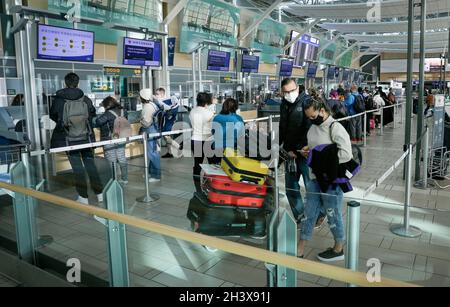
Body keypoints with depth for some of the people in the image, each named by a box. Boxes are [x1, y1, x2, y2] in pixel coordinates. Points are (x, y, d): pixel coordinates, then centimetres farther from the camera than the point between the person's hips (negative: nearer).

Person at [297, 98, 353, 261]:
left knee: (333, 215, 9)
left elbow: (346, 154, -25)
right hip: (317, 178, 8)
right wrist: (306, 151, 1)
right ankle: (300, 251, 22)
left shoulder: (335, 128, -16)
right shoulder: (313, 128, 9)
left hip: (332, 180, -8)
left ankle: (338, 249, 32)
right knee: (309, 213, 12)